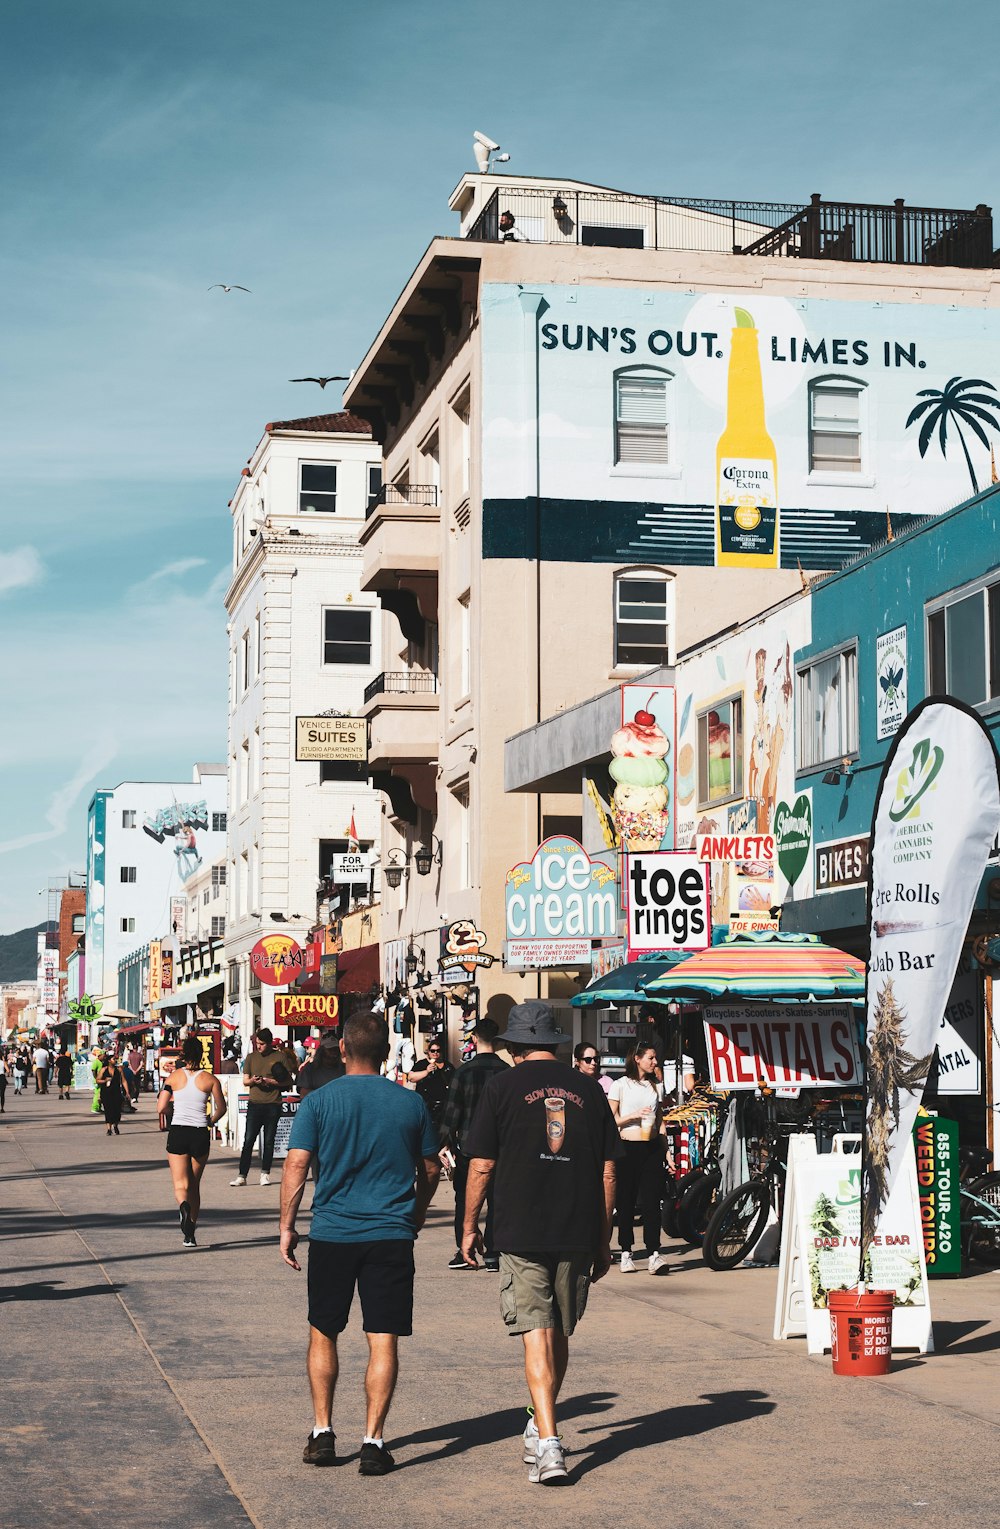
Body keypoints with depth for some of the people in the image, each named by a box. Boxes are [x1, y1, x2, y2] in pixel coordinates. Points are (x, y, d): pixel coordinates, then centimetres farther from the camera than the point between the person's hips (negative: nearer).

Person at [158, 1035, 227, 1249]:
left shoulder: (174, 1076, 0)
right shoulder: (210, 1079, 1)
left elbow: (160, 1108, -2)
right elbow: (221, 1109, 7)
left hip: (177, 1132, -1)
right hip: (200, 1134, 1)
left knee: (181, 1184, 0)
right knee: (195, 1185, 14)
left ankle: (184, 1206, -34)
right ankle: (190, 1234, 16)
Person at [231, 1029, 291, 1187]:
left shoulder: (280, 1057, 3)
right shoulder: (251, 1057, 11)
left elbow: (288, 1081, 2)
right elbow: (245, 1080, 13)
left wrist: (271, 1082, -12)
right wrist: (253, 1080, -10)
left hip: (273, 1104, -1)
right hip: (254, 1103, 1)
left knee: (269, 1141, 5)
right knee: (248, 1140, -3)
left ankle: (265, 1173, 16)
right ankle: (242, 1176, -3)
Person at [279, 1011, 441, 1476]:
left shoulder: (318, 1101, -4)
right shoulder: (410, 1103, 2)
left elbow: (296, 1165, -8)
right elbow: (431, 1170, 10)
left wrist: (287, 1227, 0)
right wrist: (415, 1216, 25)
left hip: (331, 1234, 0)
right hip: (392, 1236, 0)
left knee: (323, 1335, 15)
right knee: (383, 1341, 3)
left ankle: (322, 1433, 17)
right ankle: (373, 1442, 1)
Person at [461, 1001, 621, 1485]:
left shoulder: (504, 1086, -2)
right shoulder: (587, 1089, 7)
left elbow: (480, 1165, -2)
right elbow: (607, 1173, 8)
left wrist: (470, 1226, 10)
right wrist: (603, 1240, 16)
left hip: (521, 1231, -3)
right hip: (578, 1235, 3)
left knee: (537, 1334, -5)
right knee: (560, 1334, 17)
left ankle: (548, 1445, -16)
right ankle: (540, 1428, 32)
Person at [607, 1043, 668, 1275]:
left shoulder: (656, 1087, 14)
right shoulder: (620, 1085, 2)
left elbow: (660, 1121, 17)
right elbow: (610, 1120, -1)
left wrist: (667, 1149, 11)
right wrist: (634, 1115, -14)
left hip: (652, 1149, 3)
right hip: (628, 1148, -3)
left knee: (651, 1201, -6)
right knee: (626, 1202, 1)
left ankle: (654, 1253, -11)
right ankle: (626, 1253, 8)